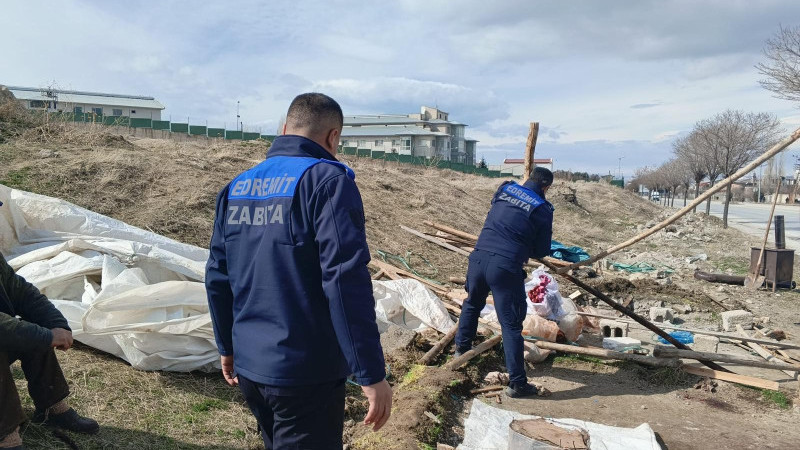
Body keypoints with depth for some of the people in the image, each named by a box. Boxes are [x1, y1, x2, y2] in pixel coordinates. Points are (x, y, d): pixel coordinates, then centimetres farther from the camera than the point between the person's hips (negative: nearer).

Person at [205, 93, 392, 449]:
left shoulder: (236, 187, 8)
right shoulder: (327, 179, -14)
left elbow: (217, 277, 12)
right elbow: (346, 281, -23)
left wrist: (227, 347, 22)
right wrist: (372, 374, -19)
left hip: (248, 366, 7)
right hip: (306, 373, -7)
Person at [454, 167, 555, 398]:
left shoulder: (504, 190, 10)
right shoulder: (543, 209, 0)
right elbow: (542, 251, 7)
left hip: (479, 258, 4)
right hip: (506, 268, -4)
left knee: (472, 305, 29)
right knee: (511, 326, 2)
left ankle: (461, 348, 45)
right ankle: (517, 383, 8)